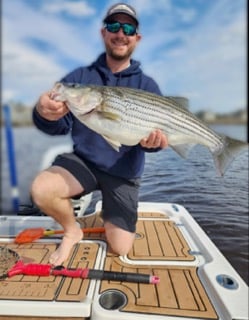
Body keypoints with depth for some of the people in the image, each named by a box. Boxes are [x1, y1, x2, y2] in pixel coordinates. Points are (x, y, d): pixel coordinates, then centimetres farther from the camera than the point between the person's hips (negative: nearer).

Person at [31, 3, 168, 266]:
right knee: (40, 189, -29)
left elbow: (156, 132, -8)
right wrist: (44, 113, -32)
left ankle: (109, 215, 36)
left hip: (123, 173, 0)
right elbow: (59, 126, -8)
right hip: (83, 160, 1)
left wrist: (152, 140, -32)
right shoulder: (79, 77, 1)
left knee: (120, 249, 0)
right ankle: (72, 231, 5)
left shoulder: (147, 86, 0)